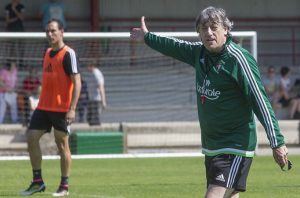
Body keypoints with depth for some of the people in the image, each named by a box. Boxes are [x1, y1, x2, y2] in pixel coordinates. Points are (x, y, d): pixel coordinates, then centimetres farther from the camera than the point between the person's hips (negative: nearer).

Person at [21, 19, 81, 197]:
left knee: (62, 145, 0)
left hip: (62, 108, -7)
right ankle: (37, 182, 9)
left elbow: (77, 82, -15)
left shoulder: (68, 54, -11)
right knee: (31, 138, 1)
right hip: (44, 107, 7)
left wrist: (72, 109, -21)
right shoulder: (48, 52, 13)